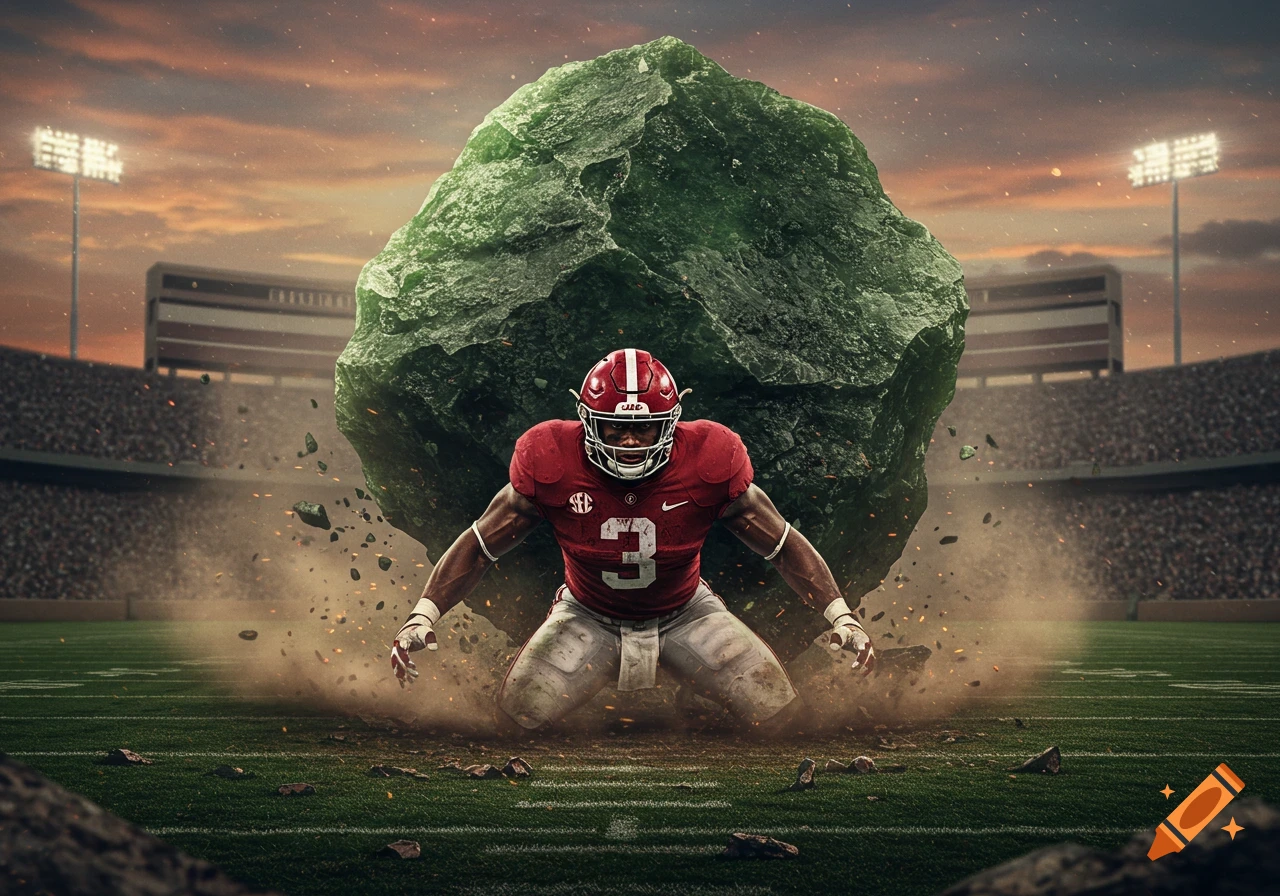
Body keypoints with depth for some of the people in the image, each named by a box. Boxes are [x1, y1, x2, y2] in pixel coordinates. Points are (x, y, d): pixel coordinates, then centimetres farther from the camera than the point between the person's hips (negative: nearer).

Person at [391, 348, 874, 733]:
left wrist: (840, 614, -17)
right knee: (520, 712, -22)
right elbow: (479, 545, -11)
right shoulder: (552, 461, -22)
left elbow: (783, 544, -10)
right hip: (589, 616, 0)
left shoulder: (709, 458, -22)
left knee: (778, 713, -15)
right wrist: (423, 614, -21)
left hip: (685, 613, 0)